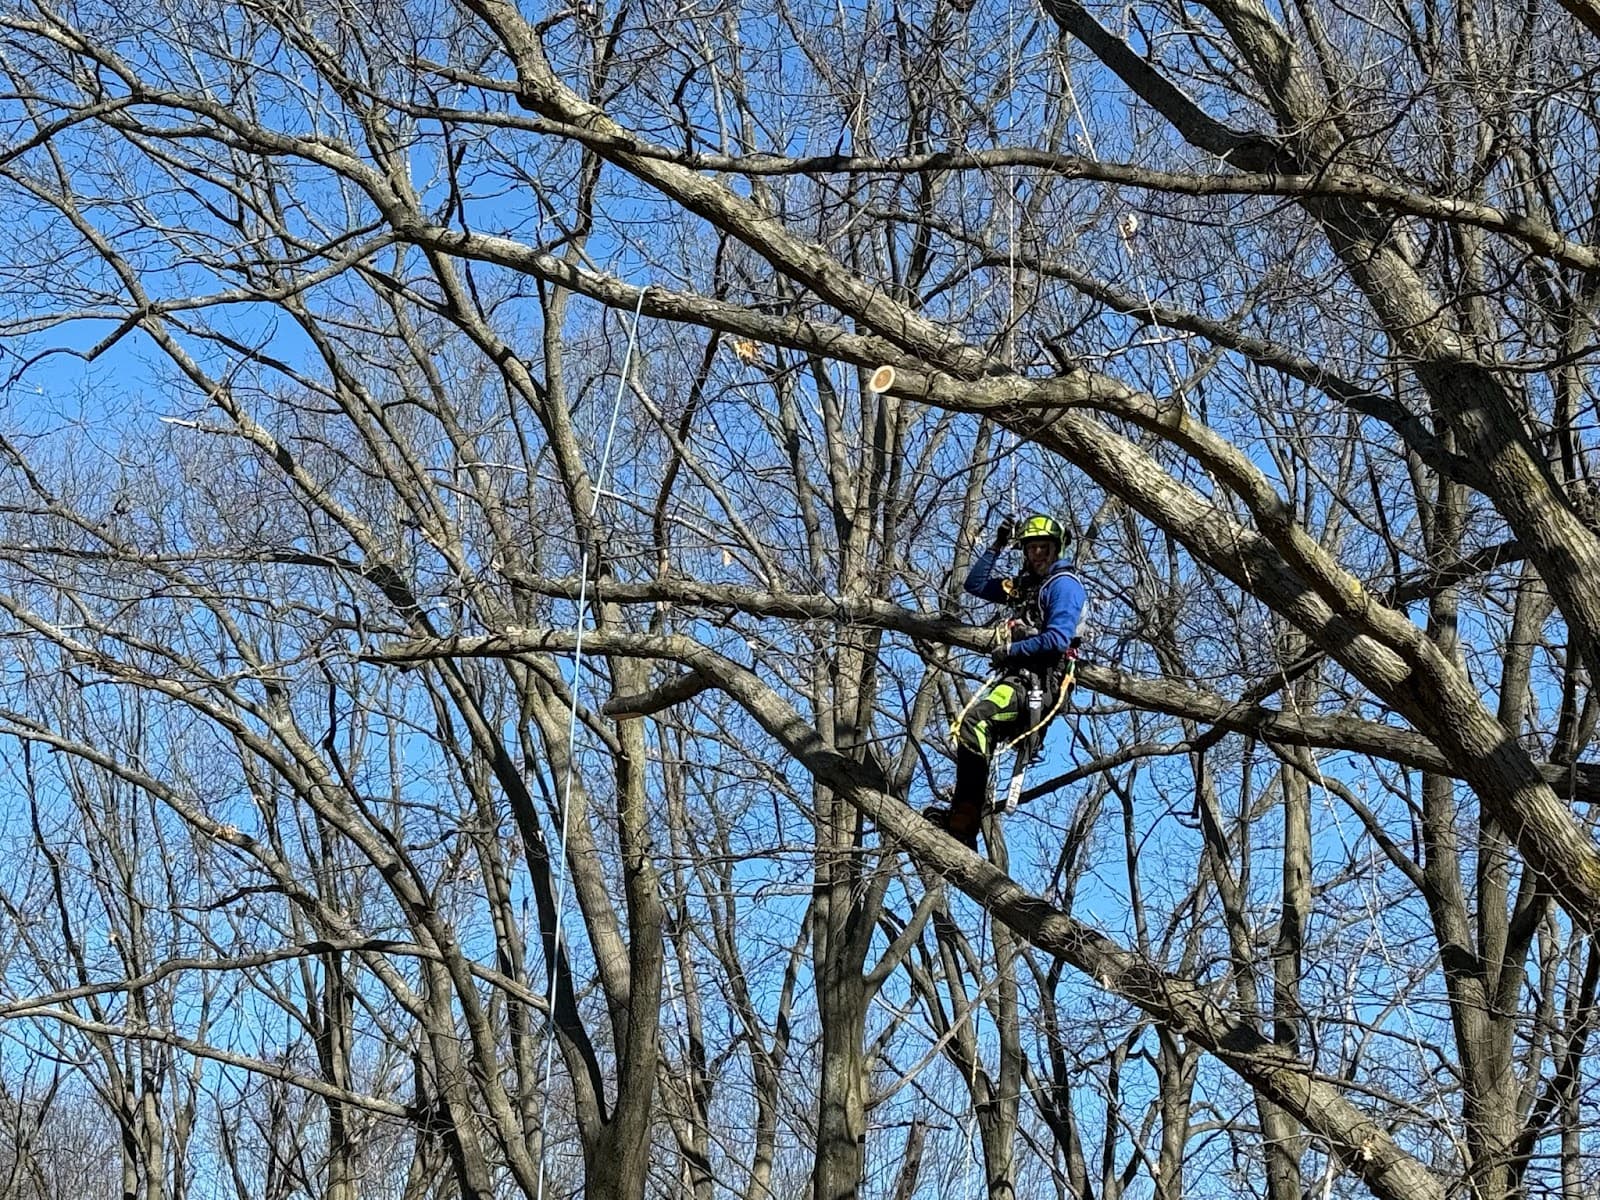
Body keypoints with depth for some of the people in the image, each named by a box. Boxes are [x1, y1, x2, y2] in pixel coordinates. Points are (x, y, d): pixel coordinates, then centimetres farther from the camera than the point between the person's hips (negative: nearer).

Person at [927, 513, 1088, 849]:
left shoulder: (1064, 585, -5)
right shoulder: (1024, 584, 23)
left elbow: (1058, 639, -18)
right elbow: (975, 584, 25)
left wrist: (1011, 650, -12)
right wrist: (996, 547, 14)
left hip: (1040, 681, -10)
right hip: (1016, 676, 10)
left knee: (974, 721, -29)